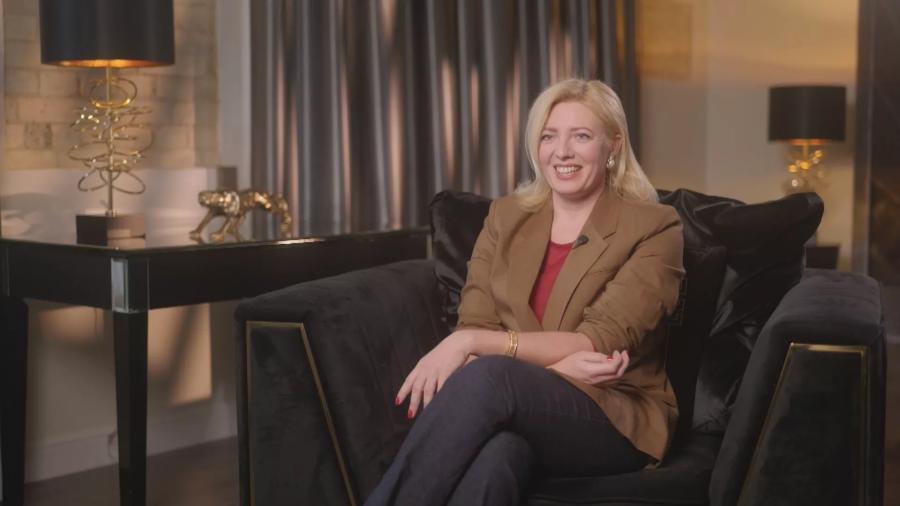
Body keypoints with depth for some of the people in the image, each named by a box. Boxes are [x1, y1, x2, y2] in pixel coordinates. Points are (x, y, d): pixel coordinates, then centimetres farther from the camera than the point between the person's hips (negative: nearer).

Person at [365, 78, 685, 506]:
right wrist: (555, 363, -20)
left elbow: (597, 343, -14)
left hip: (616, 419, -3)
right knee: (494, 455, -38)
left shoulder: (654, 229, -4)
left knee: (488, 377, -35)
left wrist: (470, 343, -23)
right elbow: (474, 327, 1)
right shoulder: (505, 217, 10)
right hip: (511, 412, 3)